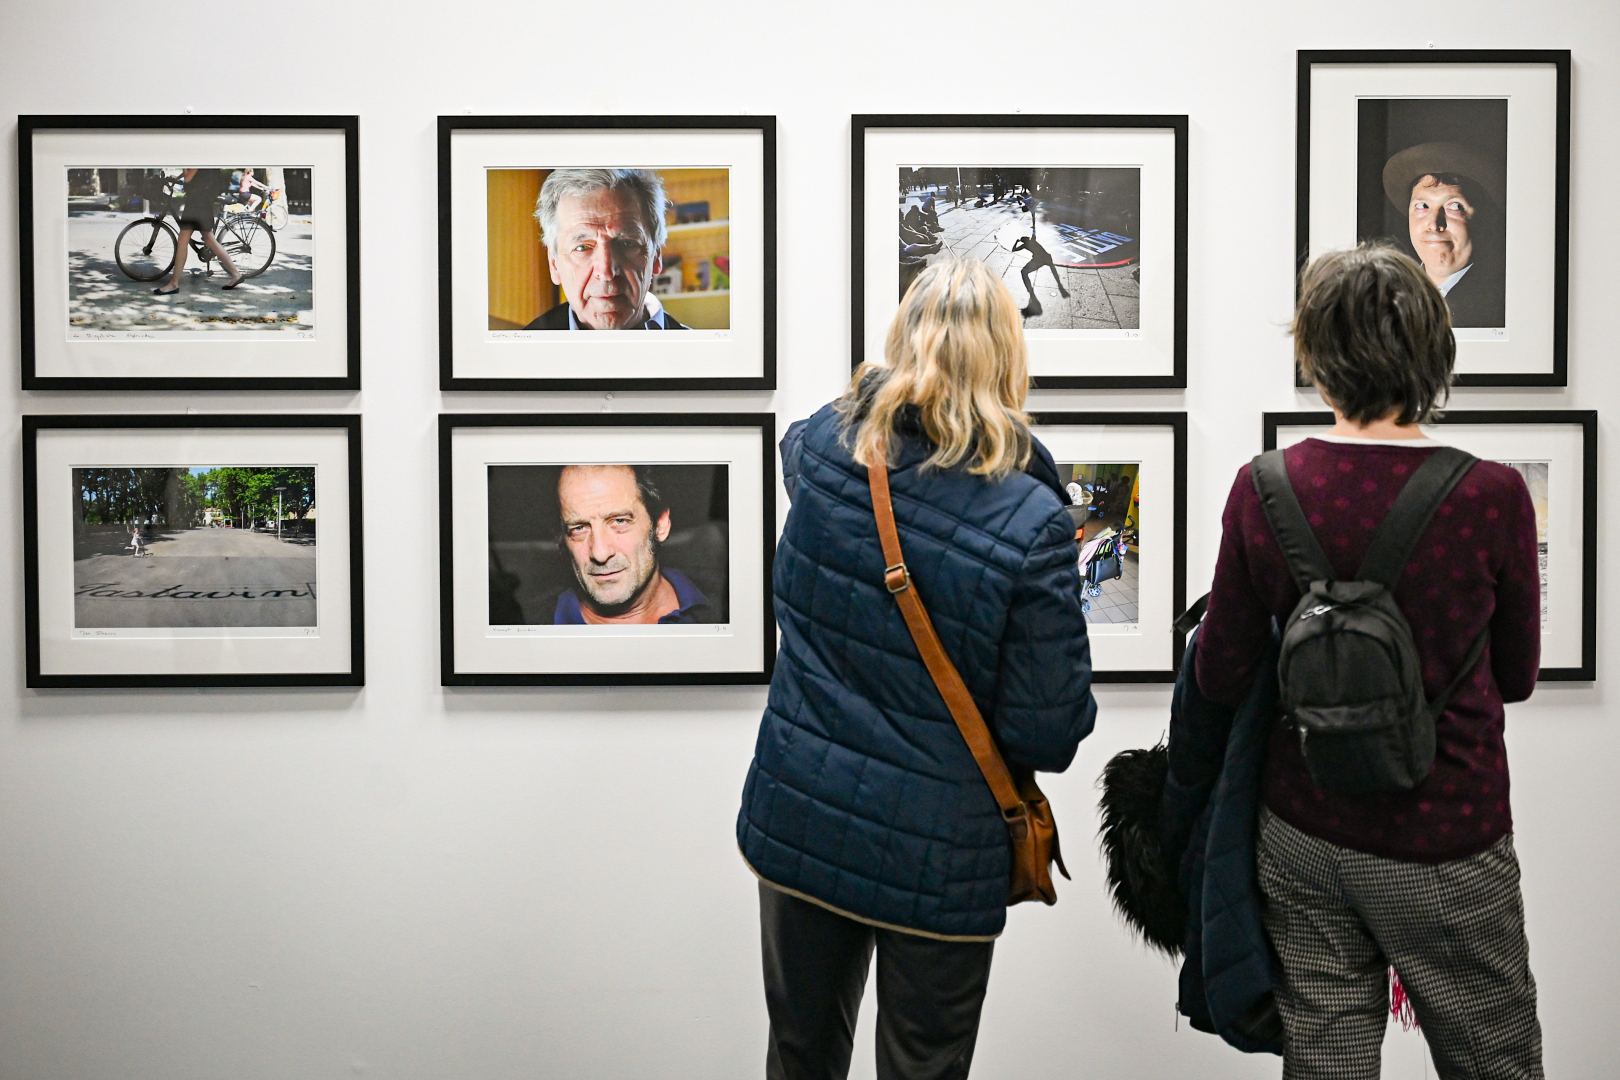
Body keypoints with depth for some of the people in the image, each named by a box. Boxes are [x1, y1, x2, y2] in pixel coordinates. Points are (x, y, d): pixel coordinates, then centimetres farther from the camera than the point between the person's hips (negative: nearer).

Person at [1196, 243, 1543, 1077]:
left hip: (1302, 835, 2)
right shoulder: (1492, 495, -16)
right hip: (1446, 848, -2)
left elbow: (1220, 678, -4)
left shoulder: (1263, 490, -12)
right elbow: (1517, 677, -1)